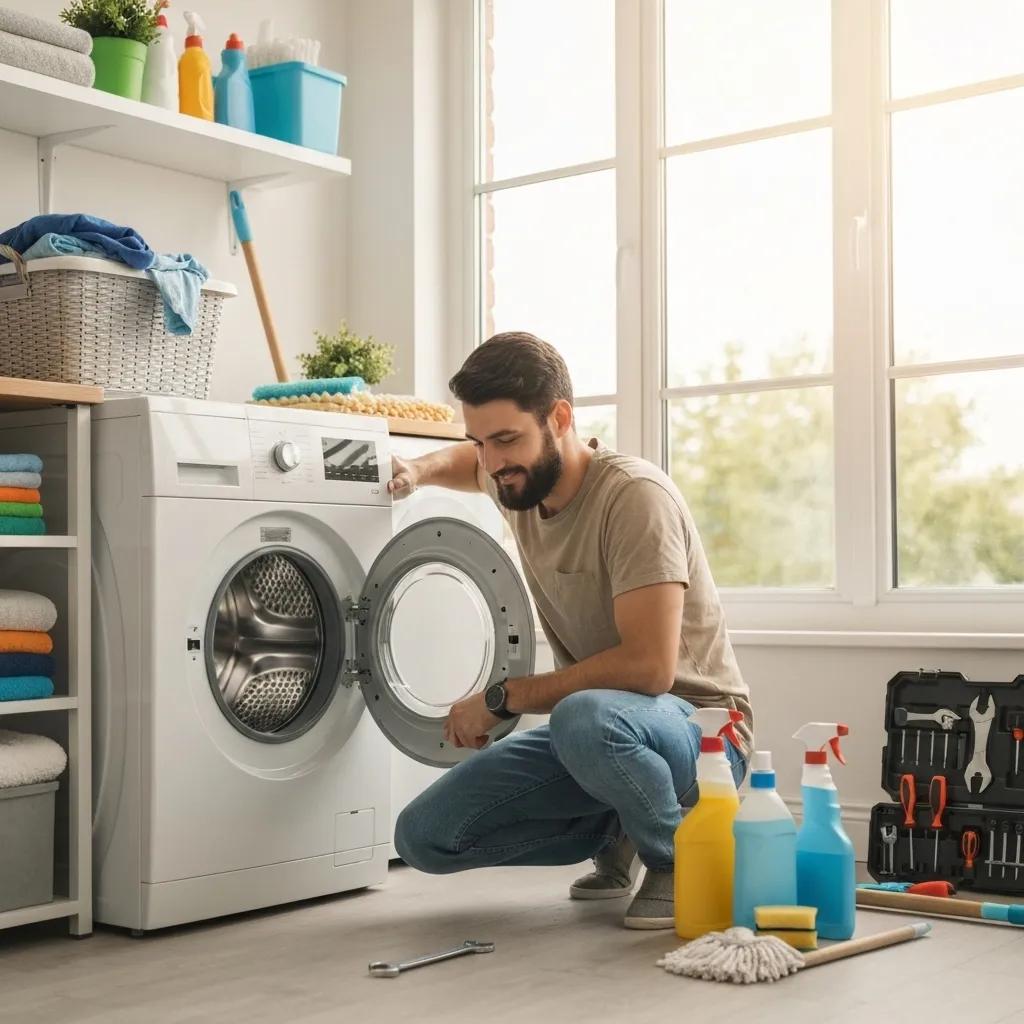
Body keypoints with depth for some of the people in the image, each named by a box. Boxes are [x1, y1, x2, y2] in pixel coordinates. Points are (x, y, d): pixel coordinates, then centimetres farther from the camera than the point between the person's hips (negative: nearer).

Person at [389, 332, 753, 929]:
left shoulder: (635, 496, -23)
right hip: (591, 729, 8)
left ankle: (679, 855, -11)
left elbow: (649, 666, -31)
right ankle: (617, 833, 13)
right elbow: (476, 465, 29)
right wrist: (421, 471, 7)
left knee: (586, 717, -41)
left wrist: (502, 699, -23)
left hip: (697, 727, -7)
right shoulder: (517, 477, 1)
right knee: (423, 837, -6)